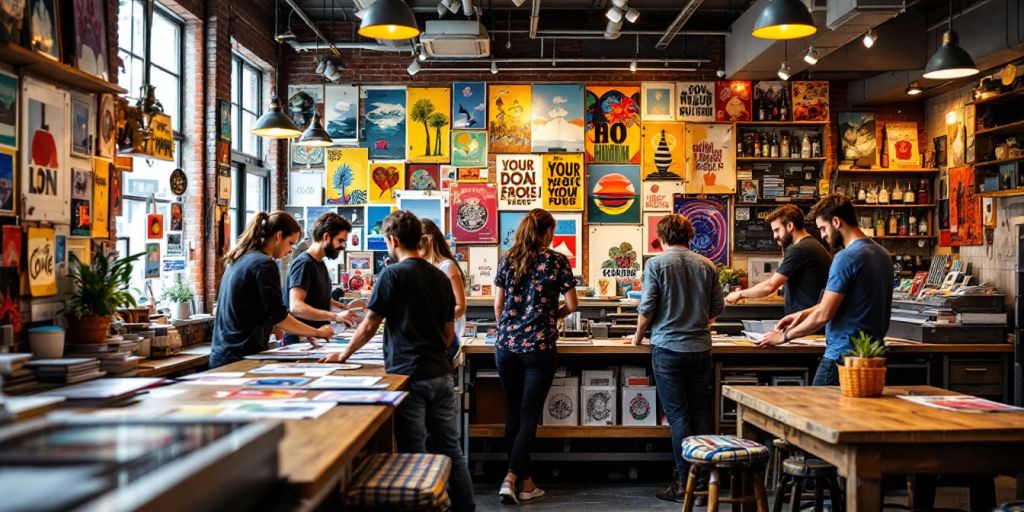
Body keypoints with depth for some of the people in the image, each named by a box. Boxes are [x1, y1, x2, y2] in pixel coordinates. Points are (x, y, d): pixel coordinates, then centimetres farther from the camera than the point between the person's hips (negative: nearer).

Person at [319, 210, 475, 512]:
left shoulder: (393, 275, -8)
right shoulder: (440, 277, 11)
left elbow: (369, 327, -5)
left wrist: (343, 356, 9)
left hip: (408, 376, -6)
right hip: (441, 374, 6)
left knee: (413, 453, 1)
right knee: (451, 450, 12)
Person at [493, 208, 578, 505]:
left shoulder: (507, 260, 6)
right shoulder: (557, 261, -2)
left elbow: (498, 305, 10)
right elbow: (572, 304, -1)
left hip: (506, 347, 3)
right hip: (539, 347, -3)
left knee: (514, 413, 12)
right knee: (529, 416, 1)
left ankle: (525, 482, 20)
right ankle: (511, 478, -10)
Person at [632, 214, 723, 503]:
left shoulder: (657, 264, -7)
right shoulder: (706, 265, 5)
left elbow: (647, 308, -9)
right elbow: (718, 308, 11)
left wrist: (639, 336, 8)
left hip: (668, 348, -4)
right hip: (701, 349, 4)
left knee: (678, 415, 1)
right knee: (701, 413, 10)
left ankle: (685, 482, 3)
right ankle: (704, 481, 15)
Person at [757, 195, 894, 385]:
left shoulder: (847, 257, -16)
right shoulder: (882, 253, 13)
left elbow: (824, 314, -17)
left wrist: (784, 336, -5)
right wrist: (803, 314, 19)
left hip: (844, 354, -9)